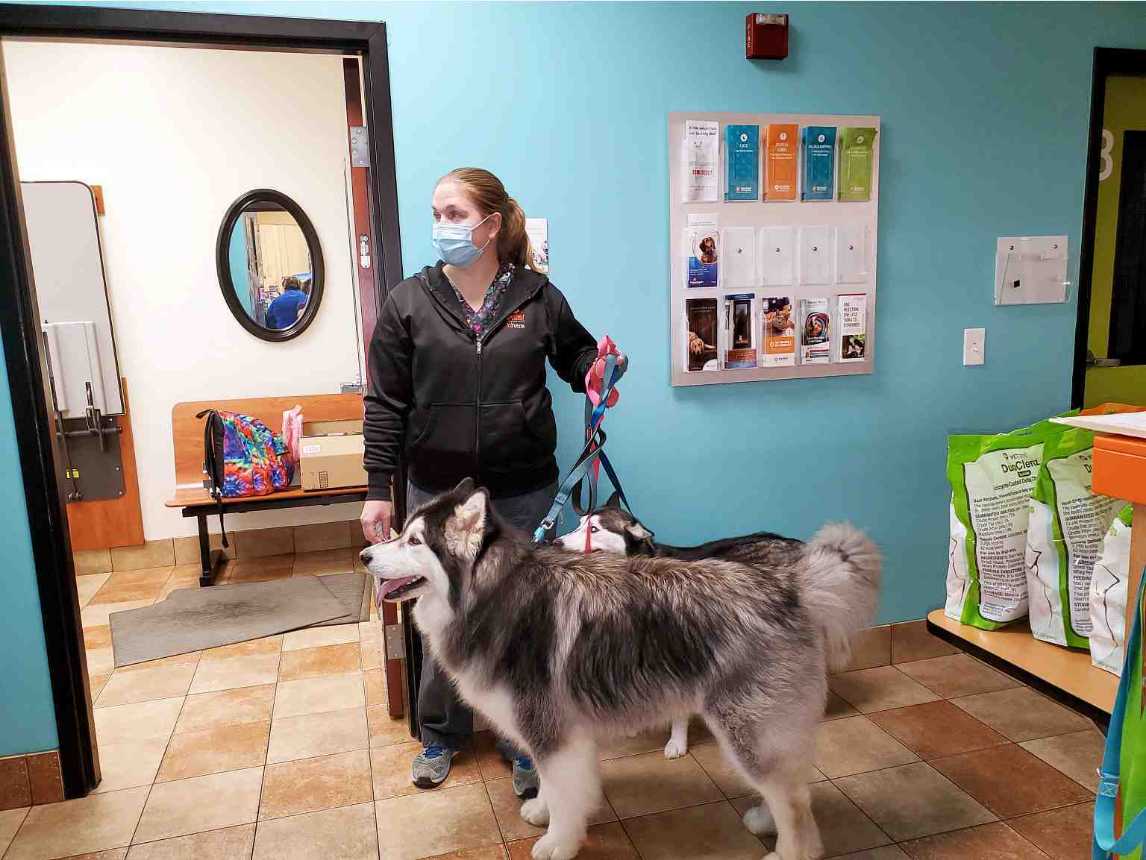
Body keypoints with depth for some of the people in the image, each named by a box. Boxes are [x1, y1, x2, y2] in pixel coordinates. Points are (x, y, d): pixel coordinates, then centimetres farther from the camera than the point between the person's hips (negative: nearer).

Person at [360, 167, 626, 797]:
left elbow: (576, 352, 14)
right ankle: (441, 735, 36)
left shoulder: (537, 296, -1)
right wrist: (377, 491, -3)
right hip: (437, 491, 0)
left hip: (523, 491, 0)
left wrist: (594, 373, -10)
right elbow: (385, 403, -1)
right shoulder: (408, 303, -1)